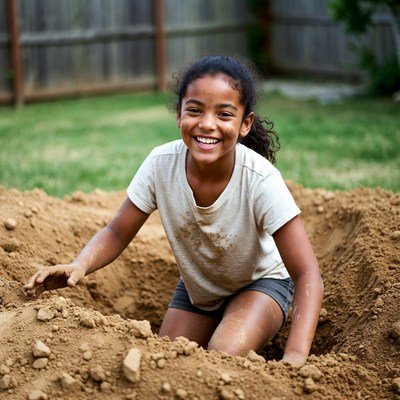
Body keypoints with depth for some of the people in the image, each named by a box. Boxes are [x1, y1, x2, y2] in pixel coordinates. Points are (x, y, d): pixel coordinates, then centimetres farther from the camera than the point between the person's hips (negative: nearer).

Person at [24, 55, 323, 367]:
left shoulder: (261, 180, -34)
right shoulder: (161, 164, -25)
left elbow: (307, 274, -34)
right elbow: (118, 233, -15)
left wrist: (295, 356, -49)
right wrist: (79, 266, -37)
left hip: (259, 283, -4)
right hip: (196, 286, 4)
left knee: (225, 358, -29)